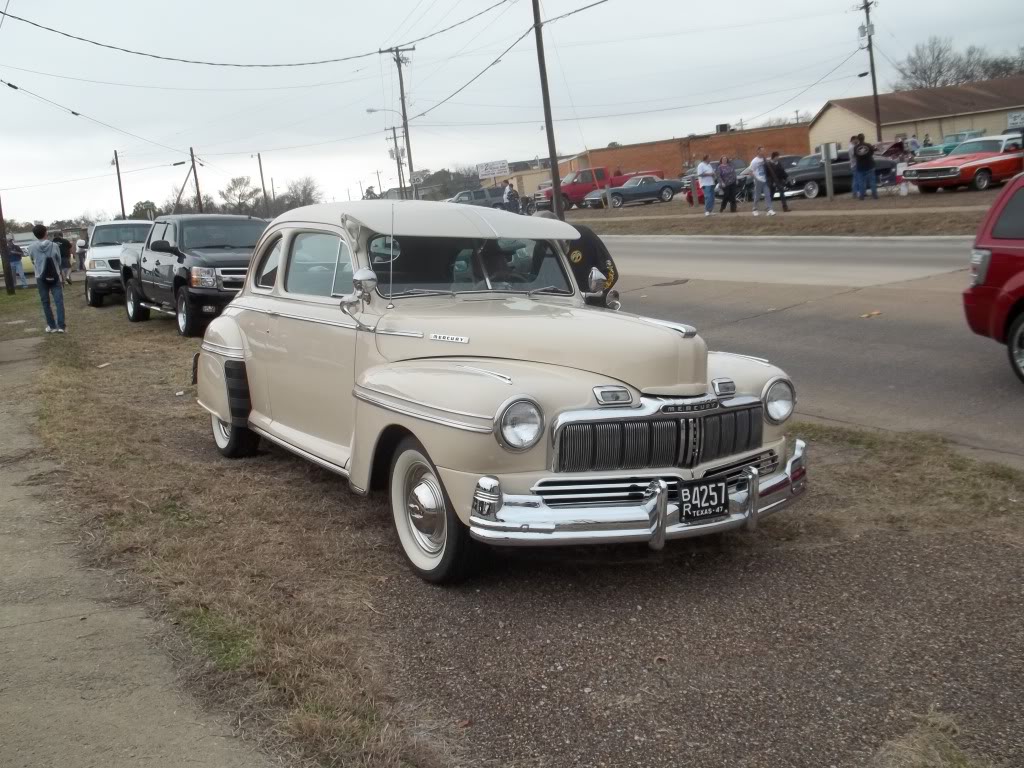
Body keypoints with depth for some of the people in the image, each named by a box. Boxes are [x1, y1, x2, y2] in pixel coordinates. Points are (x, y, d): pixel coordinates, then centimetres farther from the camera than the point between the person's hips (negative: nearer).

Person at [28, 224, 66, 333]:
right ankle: (61, 326, -9)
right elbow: (59, 261, 3)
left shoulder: (32, 247, -5)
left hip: (41, 278, 1)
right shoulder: (54, 245, -6)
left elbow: (33, 262, 9)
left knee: (45, 302, 9)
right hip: (54, 276, -1)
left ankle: (52, 326, 10)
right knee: (59, 301, -1)